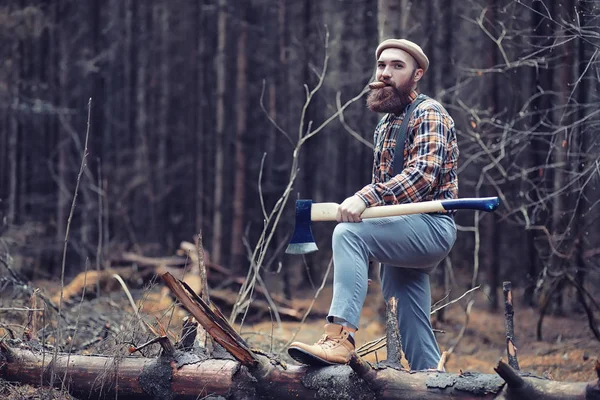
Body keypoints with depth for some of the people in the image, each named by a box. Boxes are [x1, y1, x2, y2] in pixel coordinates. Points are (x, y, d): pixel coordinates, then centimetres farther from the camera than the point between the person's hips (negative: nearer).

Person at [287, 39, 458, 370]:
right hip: (402, 234, 9)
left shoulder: (428, 114, -6)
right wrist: (359, 205, 12)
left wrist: (366, 197, -34)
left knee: (348, 233, -30)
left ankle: (340, 336, -41)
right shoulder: (384, 126, 21)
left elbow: (422, 174, -23)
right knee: (410, 330, 6)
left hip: (431, 226, -9)